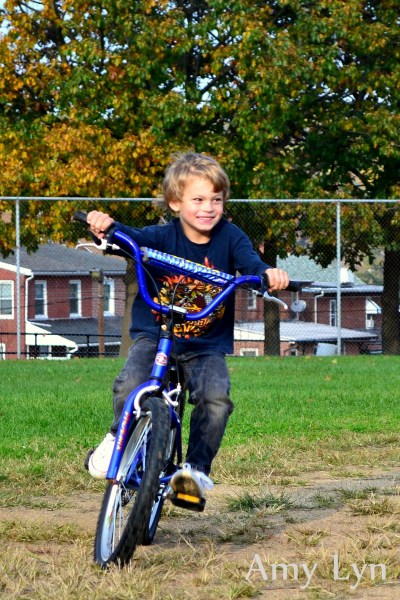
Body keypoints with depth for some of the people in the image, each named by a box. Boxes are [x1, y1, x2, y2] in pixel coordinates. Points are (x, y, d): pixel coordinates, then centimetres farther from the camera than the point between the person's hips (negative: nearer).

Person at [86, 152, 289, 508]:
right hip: (154, 334, -1)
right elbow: (133, 238, -24)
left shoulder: (229, 237, -2)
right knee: (130, 384, -26)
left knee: (215, 398, -26)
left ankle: (197, 468, -9)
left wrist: (268, 274, -43)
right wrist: (106, 227, -48)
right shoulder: (162, 237, -6)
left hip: (208, 344, 1)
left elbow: (249, 262, -18)